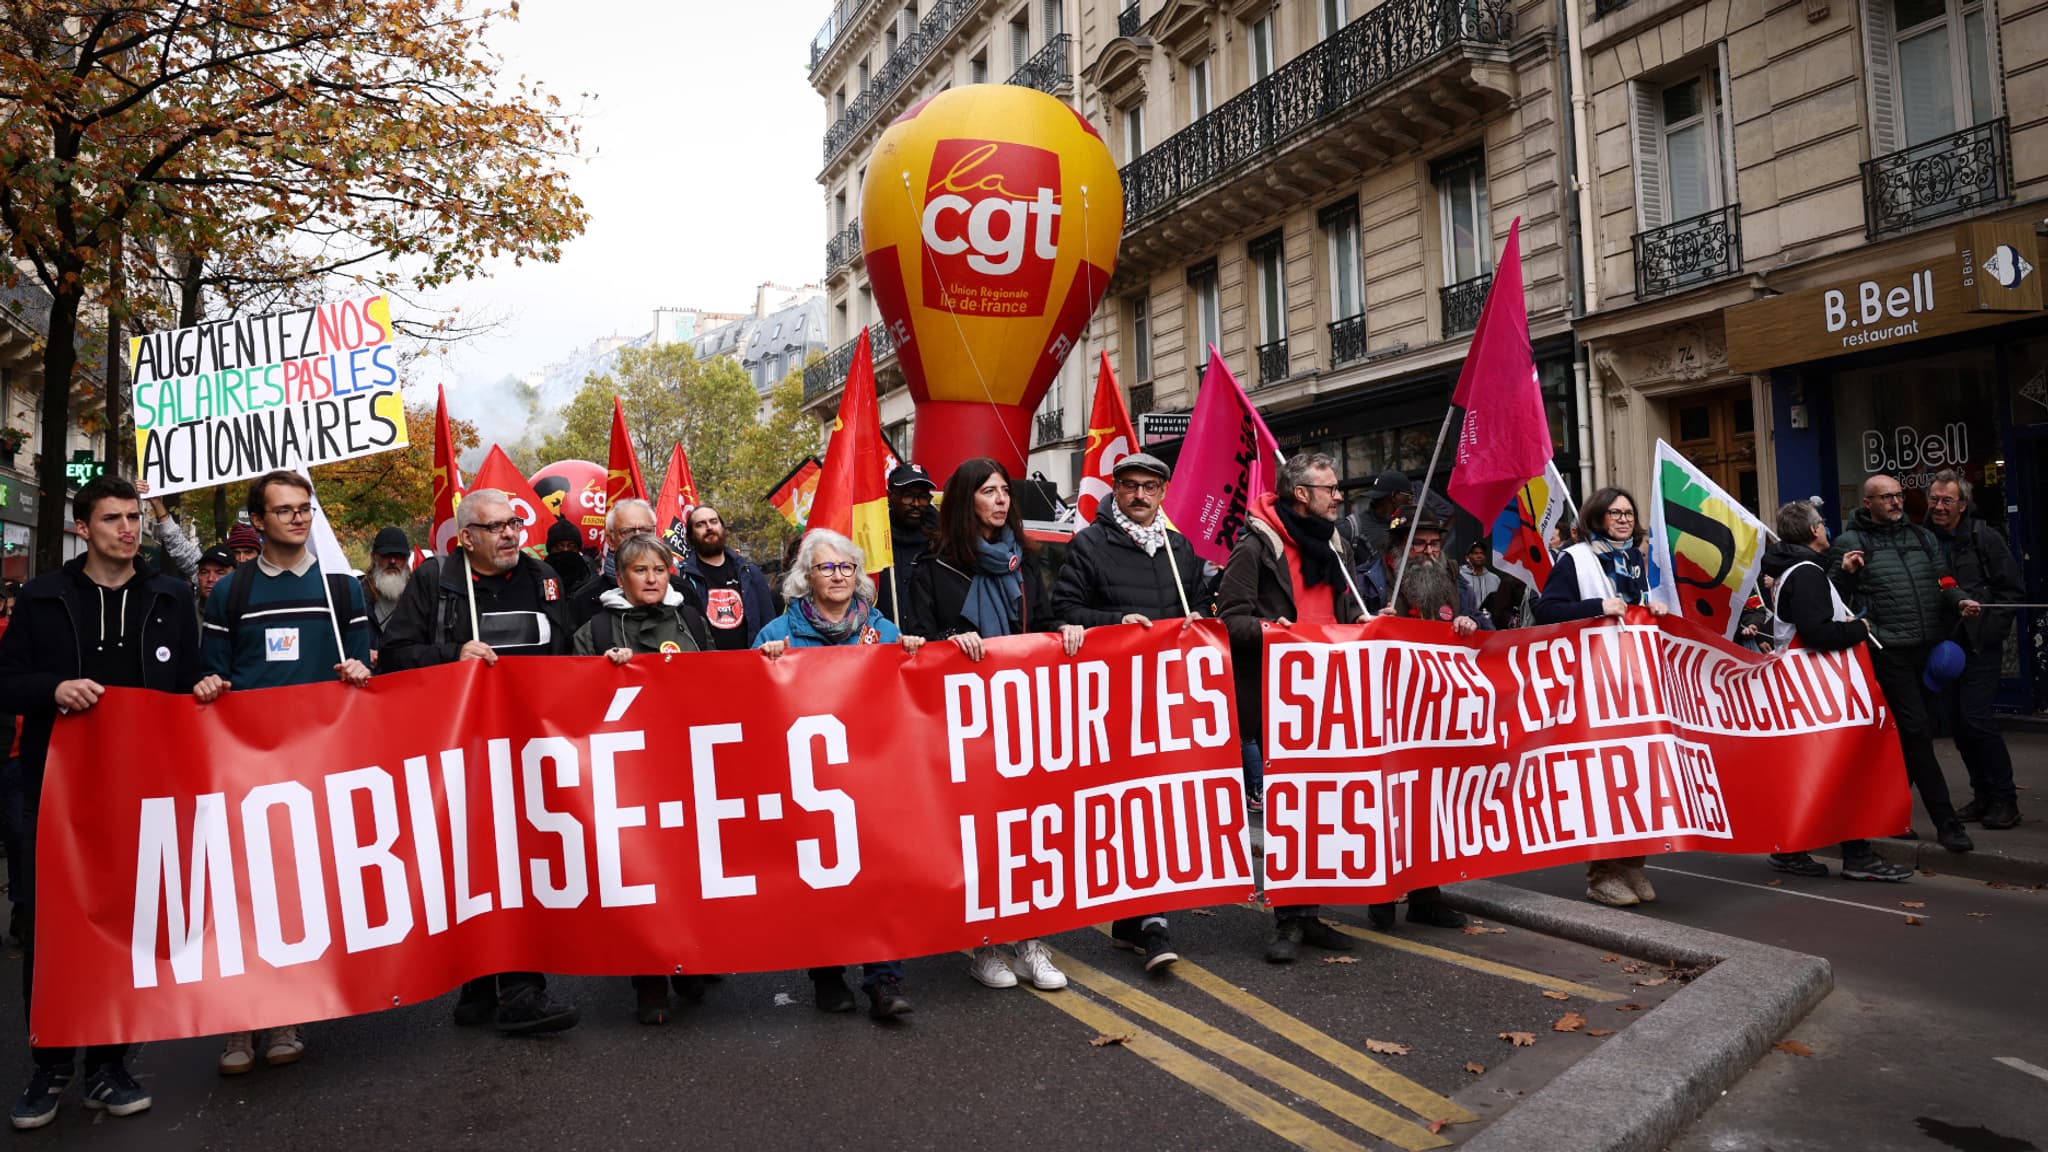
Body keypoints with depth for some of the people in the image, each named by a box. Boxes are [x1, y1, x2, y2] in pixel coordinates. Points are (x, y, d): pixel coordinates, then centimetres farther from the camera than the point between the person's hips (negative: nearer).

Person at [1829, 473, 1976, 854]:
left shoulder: (1922, 537, 16)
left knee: (1918, 730, 14)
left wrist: (1959, 600, -3)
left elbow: (1943, 581, 18)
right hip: (1888, 649, -6)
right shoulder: (1851, 542, 0)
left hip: (1930, 648, 6)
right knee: (1917, 730, -9)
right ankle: (1946, 822, -5)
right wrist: (1846, 573, -19)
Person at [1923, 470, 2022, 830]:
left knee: (1976, 719, -10)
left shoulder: (1984, 538, -5)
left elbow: (2014, 590, -2)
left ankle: (2003, 799, 4)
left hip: (1980, 645, -4)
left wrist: (1989, 626, -10)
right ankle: (1983, 795, 21)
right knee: (1954, 721, 7)